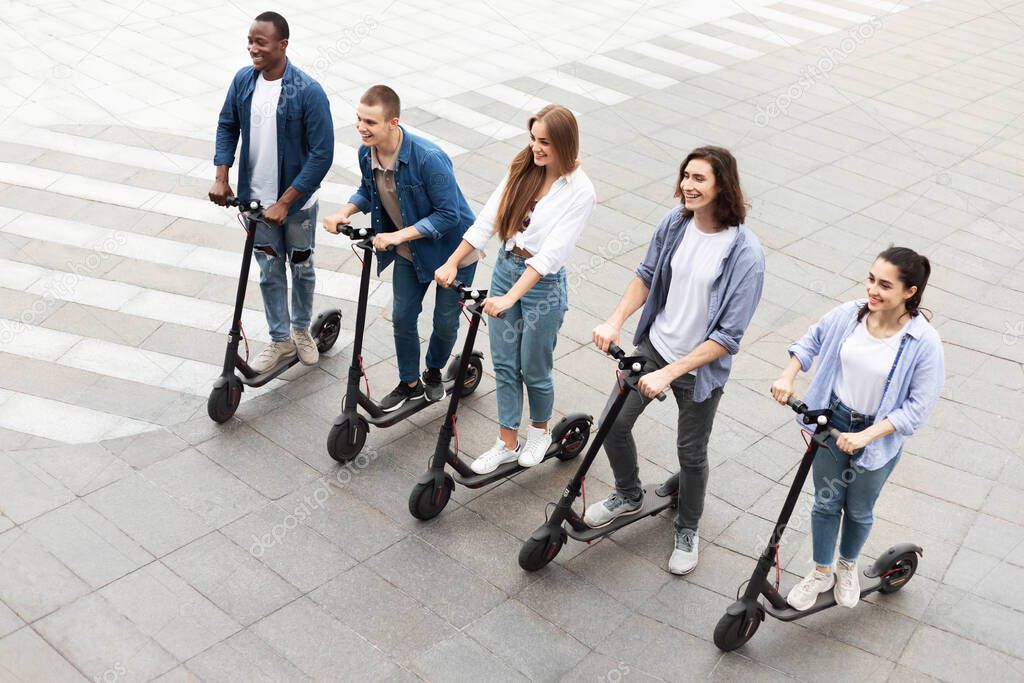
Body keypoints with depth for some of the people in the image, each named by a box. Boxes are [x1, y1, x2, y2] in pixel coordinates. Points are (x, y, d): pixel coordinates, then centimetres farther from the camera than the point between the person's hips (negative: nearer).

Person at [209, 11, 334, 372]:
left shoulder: (309, 92, -22)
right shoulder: (243, 80, -7)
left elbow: (321, 155, -21)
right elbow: (227, 126, 8)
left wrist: (285, 202, -23)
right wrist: (221, 177, -4)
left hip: (296, 201, -3)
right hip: (256, 200, 3)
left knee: (301, 267, 17)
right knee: (269, 271, 14)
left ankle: (301, 329, 40)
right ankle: (280, 340, 31)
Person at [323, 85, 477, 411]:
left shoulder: (429, 158, -35)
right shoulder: (366, 153, -14)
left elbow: (448, 214, -30)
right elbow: (367, 191, 7)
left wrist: (399, 235, -33)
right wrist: (344, 212, -13)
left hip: (452, 248, -5)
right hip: (409, 252, 6)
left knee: (445, 322, 10)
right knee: (402, 317, 11)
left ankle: (434, 372, 40)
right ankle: (410, 383, 31)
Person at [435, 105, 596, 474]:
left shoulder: (580, 191, -18)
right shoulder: (522, 169, -1)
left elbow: (551, 252, -25)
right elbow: (488, 218, -1)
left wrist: (509, 297, -32)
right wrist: (452, 262, -8)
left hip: (543, 283, -5)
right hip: (505, 267, 5)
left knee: (534, 370, 10)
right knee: (504, 364, 13)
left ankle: (540, 431, 38)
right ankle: (507, 442, 28)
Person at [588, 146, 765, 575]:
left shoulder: (745, 254, -26)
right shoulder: (675, 223, -10)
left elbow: (727, 336, -24)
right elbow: (646, 275, 5)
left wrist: (669, 373, -27)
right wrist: (615, 321, -10)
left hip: (701, 368, -4)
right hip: (653, 346, 5)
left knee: (691, 453, 14)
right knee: (613, 426, 9)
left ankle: (687, 531, 41)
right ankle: (629, 496, 40)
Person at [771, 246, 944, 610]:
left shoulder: (924, 342, -25)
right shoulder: (848, 314, -15)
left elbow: (917, 408, -21)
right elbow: (811, 341, 5)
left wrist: (864, 436, -28)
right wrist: (787, 377, -9)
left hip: (879, 434, -2)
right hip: (833, 420, 2)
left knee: (859, 509, 20)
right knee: (826, 501, 16)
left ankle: (847, 567, 49)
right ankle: (821, 573, 39)